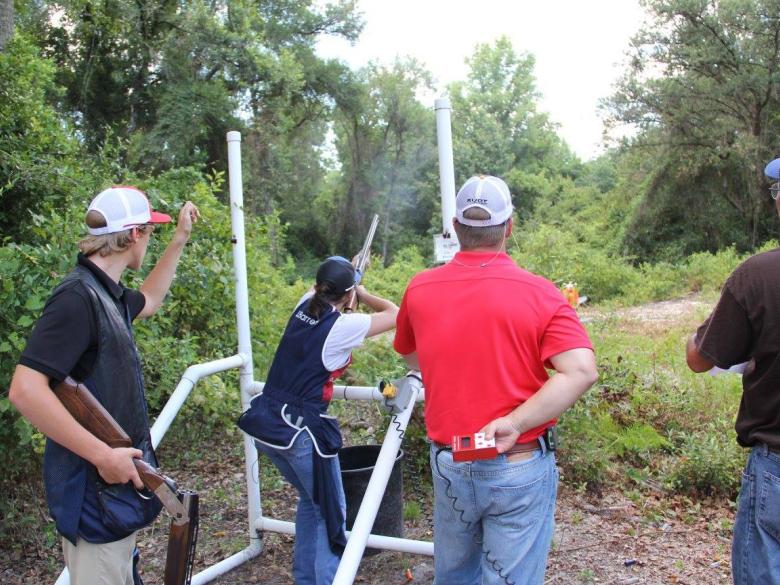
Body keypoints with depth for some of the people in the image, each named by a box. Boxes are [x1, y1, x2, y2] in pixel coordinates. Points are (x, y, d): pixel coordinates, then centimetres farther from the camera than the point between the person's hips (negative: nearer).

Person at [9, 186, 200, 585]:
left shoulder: (108, 293, 8)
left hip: (116, 482, 10)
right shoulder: (78, 297, -22)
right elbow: (25, 390, -29)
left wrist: (180, 239, 27)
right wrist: (103, 455, -28)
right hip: (92, 490, -10)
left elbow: (148, 301, 31)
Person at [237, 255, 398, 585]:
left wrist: (346, 270, 38)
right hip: (301, 431, -8)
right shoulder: (343, 326, -13)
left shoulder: (304, 306, 7)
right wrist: (361, 292, 10)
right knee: (331, 511, 9)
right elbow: (395, 315, -1)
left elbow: (319, 290, 32)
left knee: (311, 498, 25)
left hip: (266, 425, 8)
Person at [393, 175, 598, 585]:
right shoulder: (539, 293, -12)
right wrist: (513, 422, -23)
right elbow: (581, 371, -23)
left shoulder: (419, 290, -4)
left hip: (448, 463, 3)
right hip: (520, 467, -3)